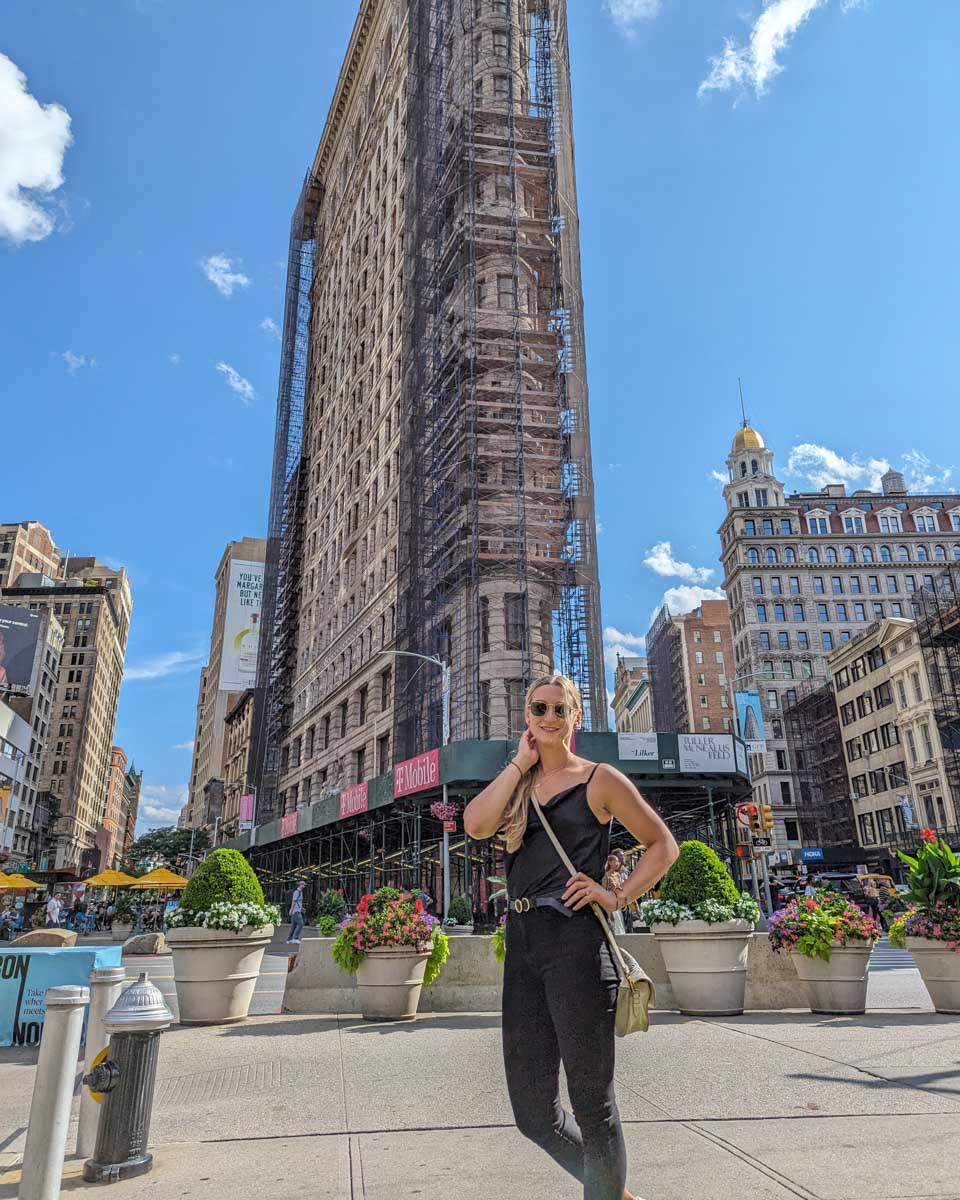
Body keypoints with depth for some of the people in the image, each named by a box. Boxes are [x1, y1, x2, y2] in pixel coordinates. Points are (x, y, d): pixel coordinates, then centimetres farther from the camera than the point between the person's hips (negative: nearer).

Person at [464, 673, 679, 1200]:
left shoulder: (598, 780, 2)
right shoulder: (517, 784, 15)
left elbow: (662, 845, 6)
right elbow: (476, 824, -5)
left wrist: (618, 897, -6)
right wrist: (521, 762, 0)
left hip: (575, 941, -5)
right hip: (521, 944, 6)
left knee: (591, 1101, 3)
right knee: (532, 1108, 12)